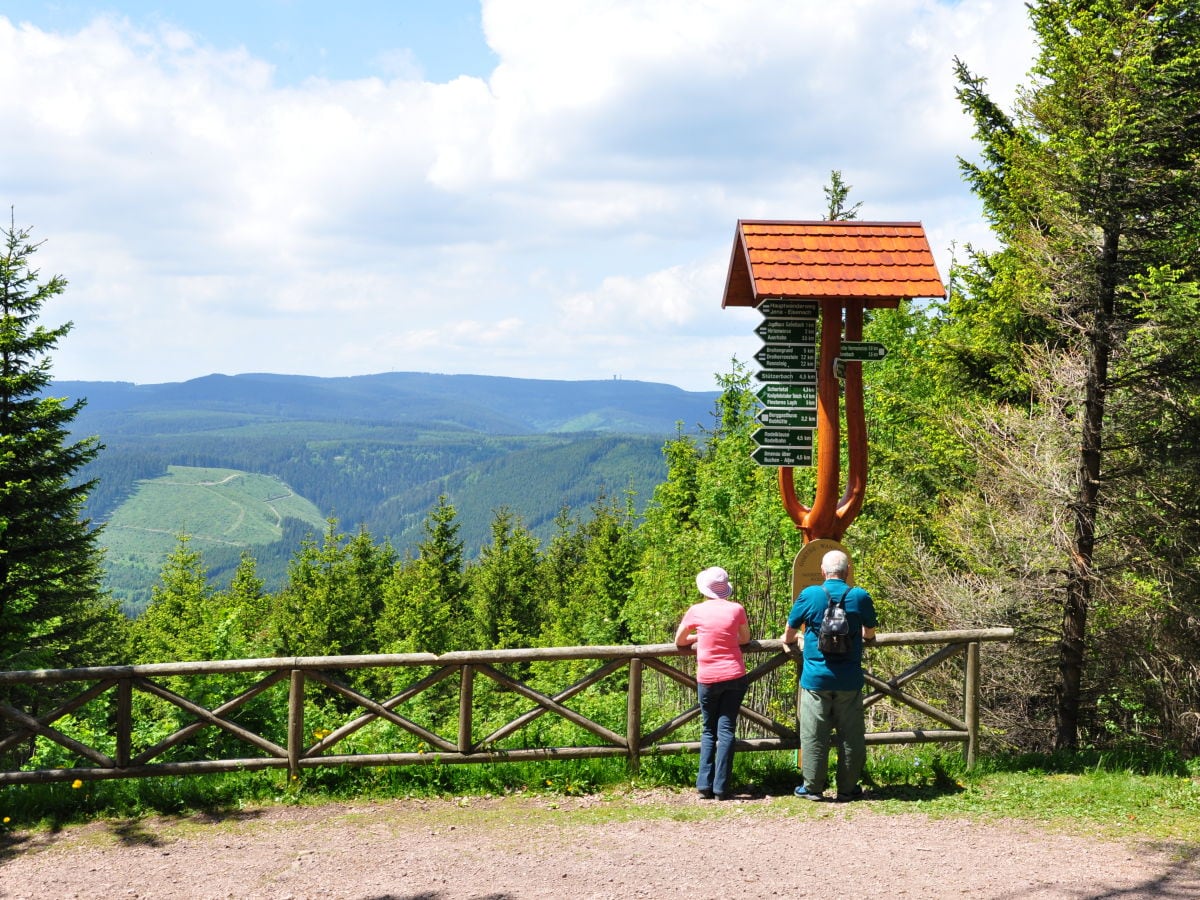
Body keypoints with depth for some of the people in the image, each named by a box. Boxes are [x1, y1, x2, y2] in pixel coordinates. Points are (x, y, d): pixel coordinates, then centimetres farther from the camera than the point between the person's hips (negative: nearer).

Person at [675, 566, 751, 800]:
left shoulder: (696, 611, -3)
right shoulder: (736, 609, -1)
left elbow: (679, 642, 11)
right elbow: (745, 639, 16)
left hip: (708, 679, -1)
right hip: (735, 676, 1)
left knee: (708, 731, 11)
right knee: (726, 730, 2)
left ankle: (705, 785, 2)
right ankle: (721, 787, -4)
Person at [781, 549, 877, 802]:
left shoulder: (809, 595, -6)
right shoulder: (861, 597, -2)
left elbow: (789, 635, 5)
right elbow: (869, 634, 15)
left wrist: (789, 640, 29)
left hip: (816, 677, -1)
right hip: (849, 680, 1)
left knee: (814, 734, 6)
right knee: (851, 734, 9)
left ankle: (813, 787, 10)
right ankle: (847, 788, 14)